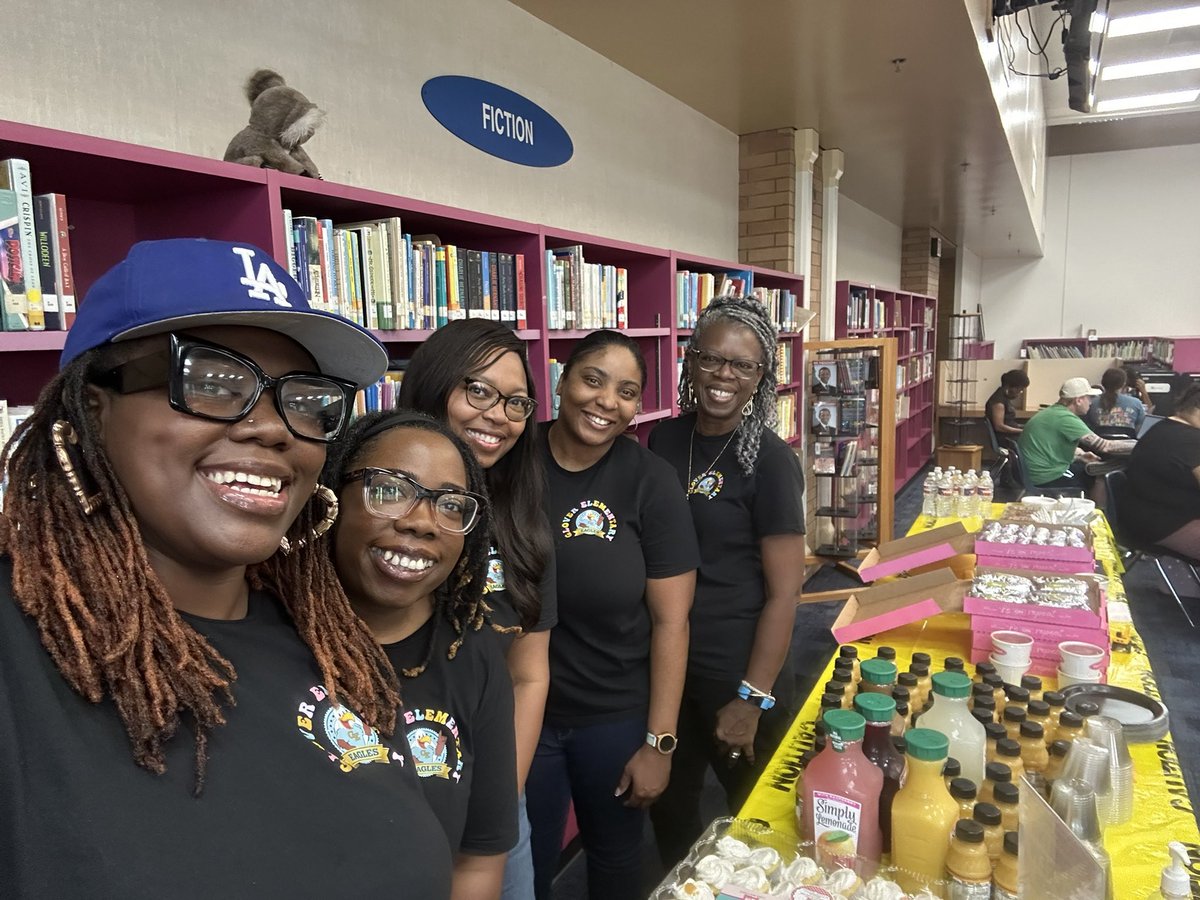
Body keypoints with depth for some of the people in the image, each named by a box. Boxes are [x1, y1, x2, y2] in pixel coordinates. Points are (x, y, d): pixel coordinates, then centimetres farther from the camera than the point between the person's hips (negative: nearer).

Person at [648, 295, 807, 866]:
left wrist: (753, 698, -15)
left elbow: (784, 591, -14)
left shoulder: (769, 460, -15)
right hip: (663, 666, 5)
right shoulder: (663, 440, 0)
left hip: (736, 676, -5)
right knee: (667, 809, 23)